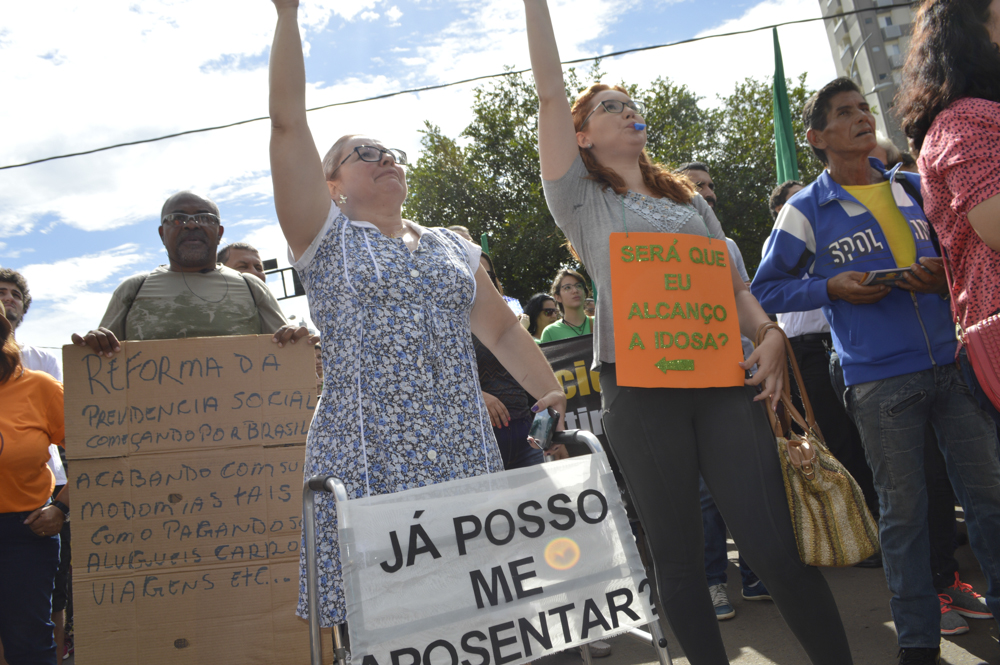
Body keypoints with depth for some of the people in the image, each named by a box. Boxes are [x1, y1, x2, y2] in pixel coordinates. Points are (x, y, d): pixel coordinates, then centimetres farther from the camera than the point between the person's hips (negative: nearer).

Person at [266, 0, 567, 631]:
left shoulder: (453, 248, 19)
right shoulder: (327, 240, 7)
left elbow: (503, 330, 21)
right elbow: (288, 120, 0)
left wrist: (553, 394, 8)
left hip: (465, 456, 4)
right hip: (367, 466, -3)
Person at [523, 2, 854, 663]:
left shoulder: (689, 198, 23)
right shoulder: (583, 199, 10)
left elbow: (734, 284, 19)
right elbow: (551, 93, 2)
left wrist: (770, 334, 0)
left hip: (723, 375, 3)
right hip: (641, 383, -2)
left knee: (775, 544, -4)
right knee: (678, 557, 3)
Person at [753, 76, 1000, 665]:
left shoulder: (914, 188, 12)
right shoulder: (805, 211, 1)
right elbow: (766, 290, 2)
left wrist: (945, 277, -3)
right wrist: (831, 289, -12)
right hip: (879, 380, -3)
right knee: (904, 509, 5)